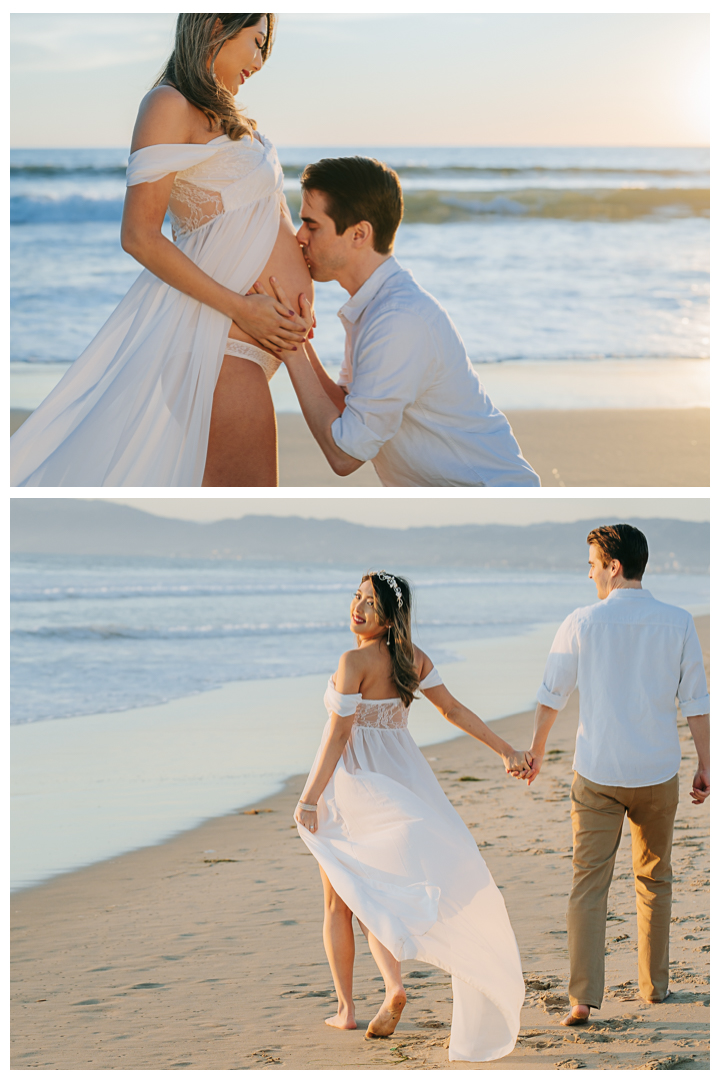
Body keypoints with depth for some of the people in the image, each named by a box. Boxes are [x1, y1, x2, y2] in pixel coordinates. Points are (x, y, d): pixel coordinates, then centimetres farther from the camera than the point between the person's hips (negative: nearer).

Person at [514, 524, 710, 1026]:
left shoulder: (582, 623, -5)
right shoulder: (678, 623, -3)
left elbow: (552, 696, 4)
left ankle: (584, 998, -10)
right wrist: (705, 767, 6)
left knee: (588, 884, 0)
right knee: (654, 880, 19)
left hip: (597, 774, -1)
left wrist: (536, 751, 19)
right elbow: (696, 701, -3)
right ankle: (654, 984, 27)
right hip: (657, 772, 2)